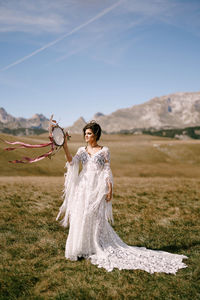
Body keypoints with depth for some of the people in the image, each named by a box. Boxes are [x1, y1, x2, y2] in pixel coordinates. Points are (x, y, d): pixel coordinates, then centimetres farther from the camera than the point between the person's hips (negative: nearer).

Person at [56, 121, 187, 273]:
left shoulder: (104, 150, 0)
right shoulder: (82, 150, 10)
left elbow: (107, 171, -2)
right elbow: (72, 162, -5)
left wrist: (110, 189, -9)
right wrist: (65, 146, -15)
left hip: (97, 188, -4)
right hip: (82, 187, 4)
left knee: (95, 219, -1)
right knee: (80, 218, 6)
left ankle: (95, 248, 14)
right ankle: (80, 248, 20)